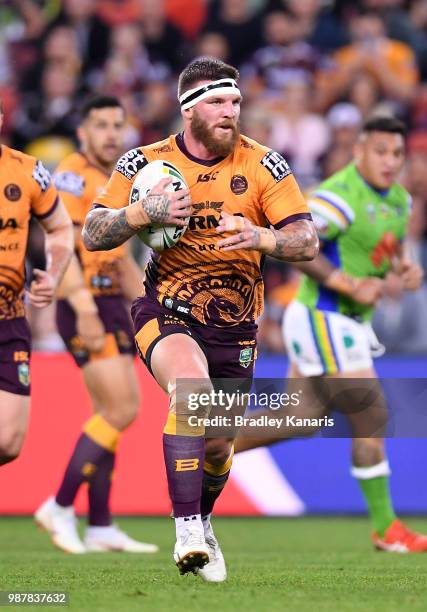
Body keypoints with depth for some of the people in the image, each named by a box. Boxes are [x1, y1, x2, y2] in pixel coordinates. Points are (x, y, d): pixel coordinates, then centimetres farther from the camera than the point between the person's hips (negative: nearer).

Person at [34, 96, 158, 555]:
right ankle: (61, 507, -8)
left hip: (111, 304, 9)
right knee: (122, 409, -14)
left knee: (109, 413, 8)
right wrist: (84, 307, -27)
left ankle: (100, 528, 9)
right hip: (86, 306, -9)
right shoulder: (73, 175, -10)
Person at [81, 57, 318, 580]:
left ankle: (202, 522, 45)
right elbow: (92, 235, -3)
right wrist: (143, 211, -22)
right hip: (166, 314, -2)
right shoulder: (146, 163, -3)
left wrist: (262, 237, -30)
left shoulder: (261, 165, -3)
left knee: (217, 446, 11)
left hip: (235, 325, 3)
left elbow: (307, 242, -9)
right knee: (193, 388, -33)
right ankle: (187, 530, -28)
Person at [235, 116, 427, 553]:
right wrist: (350, 284, -27)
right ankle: (385, 529, 1)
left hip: (350, 322, 10)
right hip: (322, 317, -10)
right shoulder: (341, 194, -20)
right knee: (371, 416, -8)